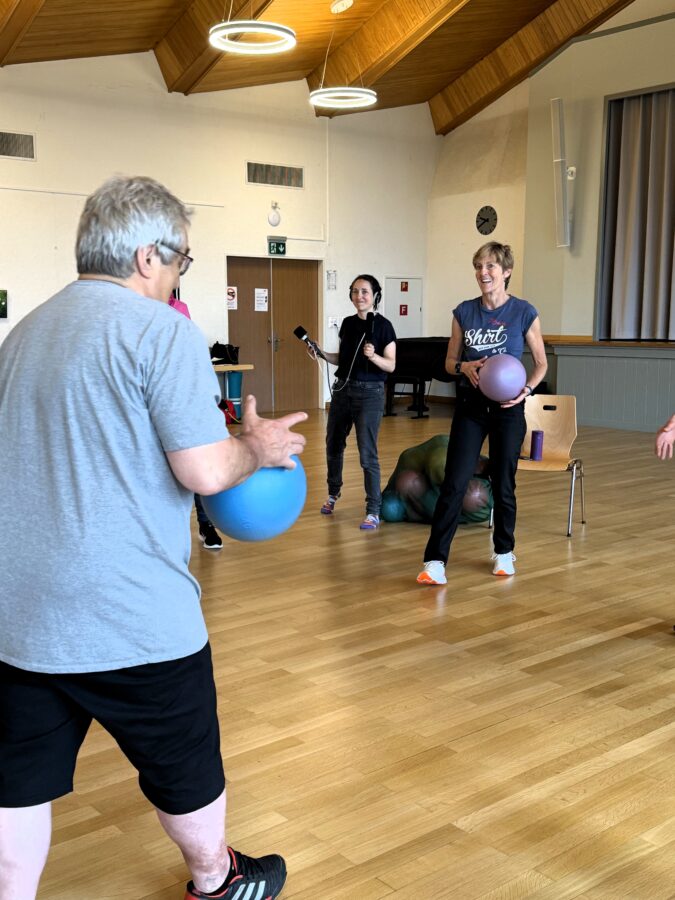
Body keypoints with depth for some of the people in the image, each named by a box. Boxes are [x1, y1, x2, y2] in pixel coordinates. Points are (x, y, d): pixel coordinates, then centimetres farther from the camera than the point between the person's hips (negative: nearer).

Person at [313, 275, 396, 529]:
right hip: (342, 389, 6)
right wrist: (322, 354, 0)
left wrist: (373, 356, -29)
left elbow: (391, 365, -12)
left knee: (367, 453, -7)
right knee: (333, 445, 16)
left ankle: (373, 511, 1)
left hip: (370, 393, -6)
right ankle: (333, 494, 40)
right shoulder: (348, 323, 7)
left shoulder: (383, 325, -9)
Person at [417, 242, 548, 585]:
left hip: (507, 407, -1)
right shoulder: (464, 312, 2)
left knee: (503, 484, 9)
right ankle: (435, 561, -5)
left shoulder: (524, 313, -5)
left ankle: (504, 552, 30)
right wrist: (465, 367, -14)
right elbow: (450, 362, 8)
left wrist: (527, 389, -15)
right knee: (454, 483, -6)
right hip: (470, 405, 1)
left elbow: (541, 362, 4)